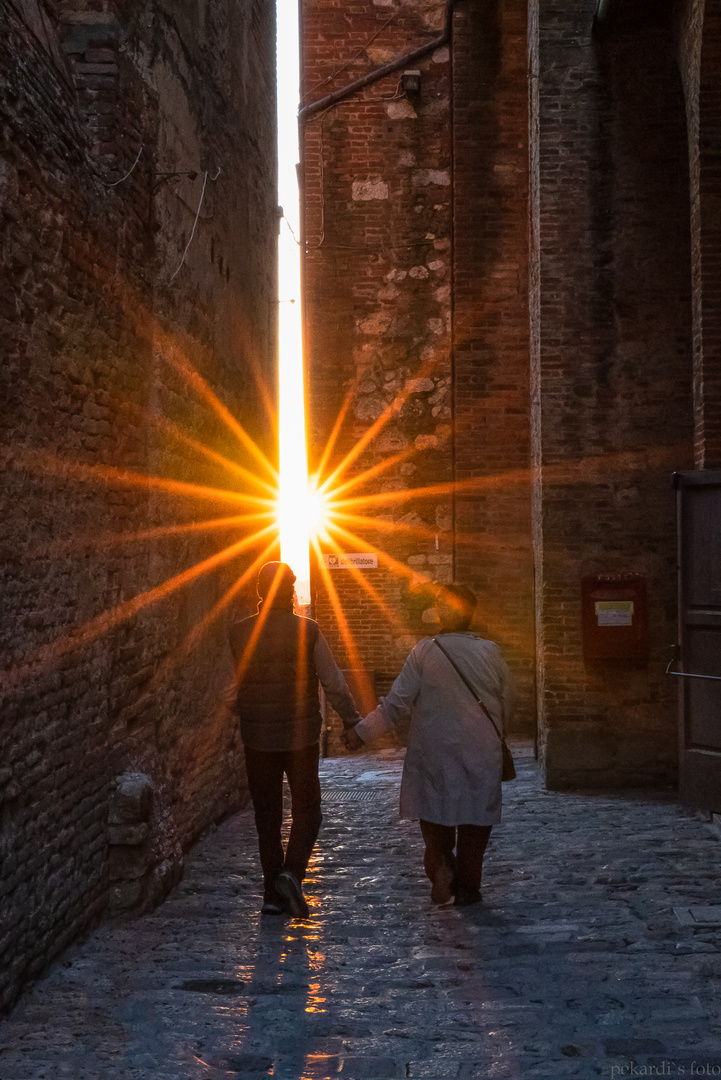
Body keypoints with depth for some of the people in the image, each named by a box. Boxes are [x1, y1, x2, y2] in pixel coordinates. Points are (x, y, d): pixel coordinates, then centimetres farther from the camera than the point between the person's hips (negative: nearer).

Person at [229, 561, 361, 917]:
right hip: (301, 736, -2)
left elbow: (230, 690, 3)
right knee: (306, 810, 11)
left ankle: (273, 894, 13)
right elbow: (334, 684, -8)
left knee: (267, 815, 11)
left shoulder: (239, 634, -3)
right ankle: (291, 872, -11)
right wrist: (353, 722, 1)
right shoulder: (307, 631, -9)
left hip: (257, 739, 2)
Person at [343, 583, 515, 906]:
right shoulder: (490, 652, -5)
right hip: (480, 752, 1)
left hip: (433, 751, -1)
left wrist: (362, 731, -3)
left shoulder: (424, 651, -11)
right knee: (474, 821, 12)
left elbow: (397, 704, -11)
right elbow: (507, 705, 4)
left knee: (435, 816, 14)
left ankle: (440, 865, -8)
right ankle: (467, 888, 17)